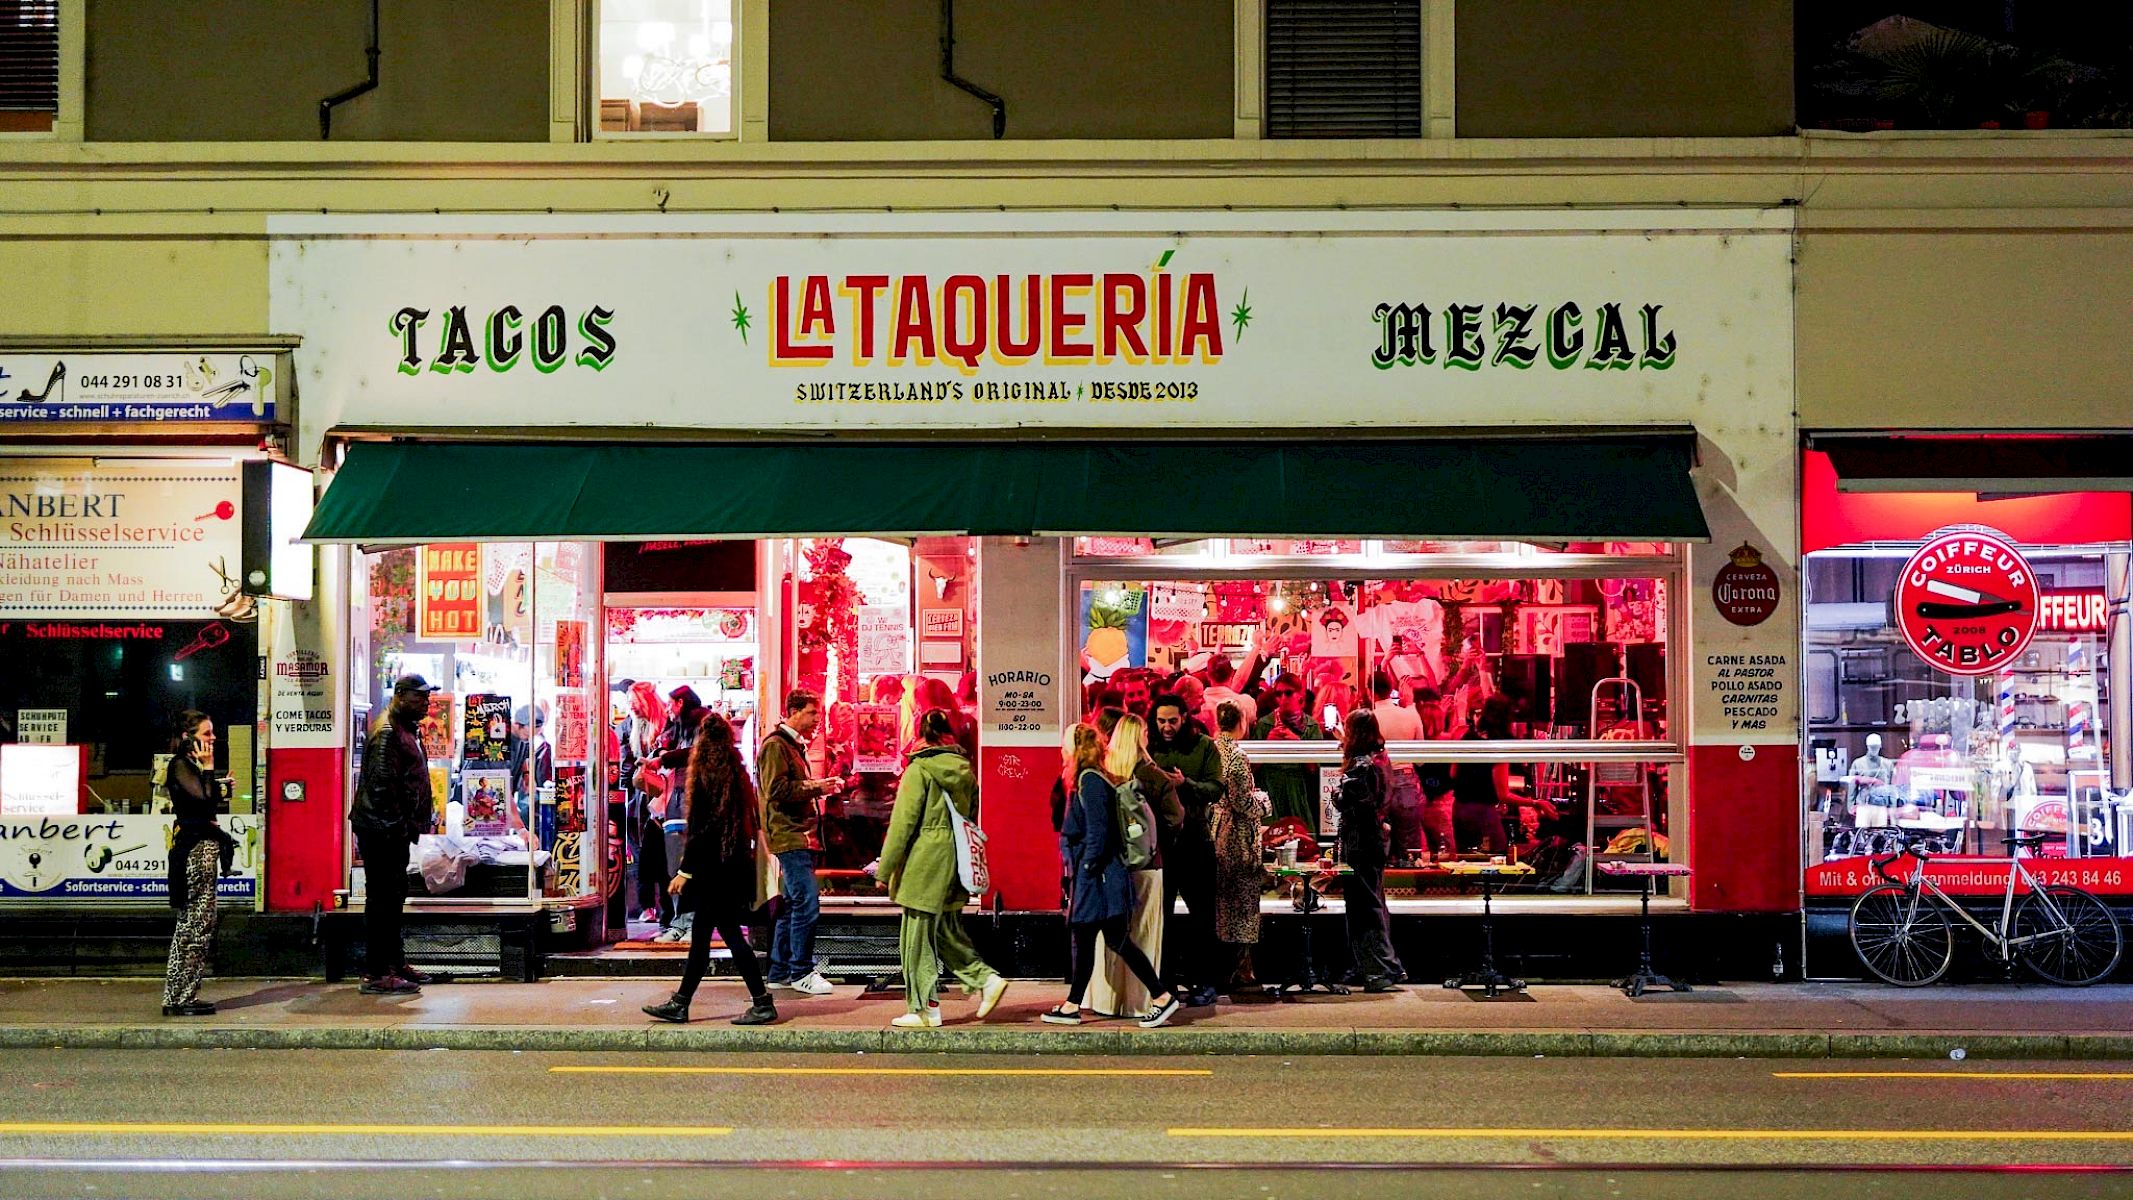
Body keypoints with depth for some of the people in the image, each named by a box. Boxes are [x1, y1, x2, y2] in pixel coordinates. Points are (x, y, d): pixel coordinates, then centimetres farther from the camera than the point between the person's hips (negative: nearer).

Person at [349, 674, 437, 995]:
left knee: (394, 897, 18)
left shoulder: (405, 731, 18)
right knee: (382, 900, -9)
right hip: (383, 832, -11)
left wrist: (410, 826, 20)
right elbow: (381, 786, -22)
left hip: (394, 832, 11)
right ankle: (376, 975, -7)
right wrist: (400, 826, -20)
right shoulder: (387, 733, -15)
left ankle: (395, 963, 28)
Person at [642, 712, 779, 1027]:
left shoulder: (707, 776, -13)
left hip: (713, 867, -9)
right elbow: (746, 822, 15)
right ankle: (679, 1004, 19)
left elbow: (700, 828, -16)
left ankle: (763, 1003, -4)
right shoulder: (736, 773, 10)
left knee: (731, 934, -5)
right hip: (733, 866, 9)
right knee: (700, 936, 13)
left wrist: (684, 870, -13)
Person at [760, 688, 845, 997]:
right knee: (807, 902, -13)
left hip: (800, 835, 11)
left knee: (792, 903, 12)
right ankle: (801, 972, -7)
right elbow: (778, 790, -19)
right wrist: (816, 786, -15)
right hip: (789, 835, -11)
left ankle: (780, 971, 17)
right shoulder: (775, 745, -10)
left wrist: (820, 787, 10)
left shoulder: (795, 745, 22)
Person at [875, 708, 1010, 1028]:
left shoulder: (919, 769, -11)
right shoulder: (965, 770, 9)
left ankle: (925, 1009, 5)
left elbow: (903, 822, -12)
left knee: (917, 938, 2)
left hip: (925, 865, -7)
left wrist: (884, 869, -6)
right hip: (955, 866, 7)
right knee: (946, 932, 19)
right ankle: (986, 979, 6)